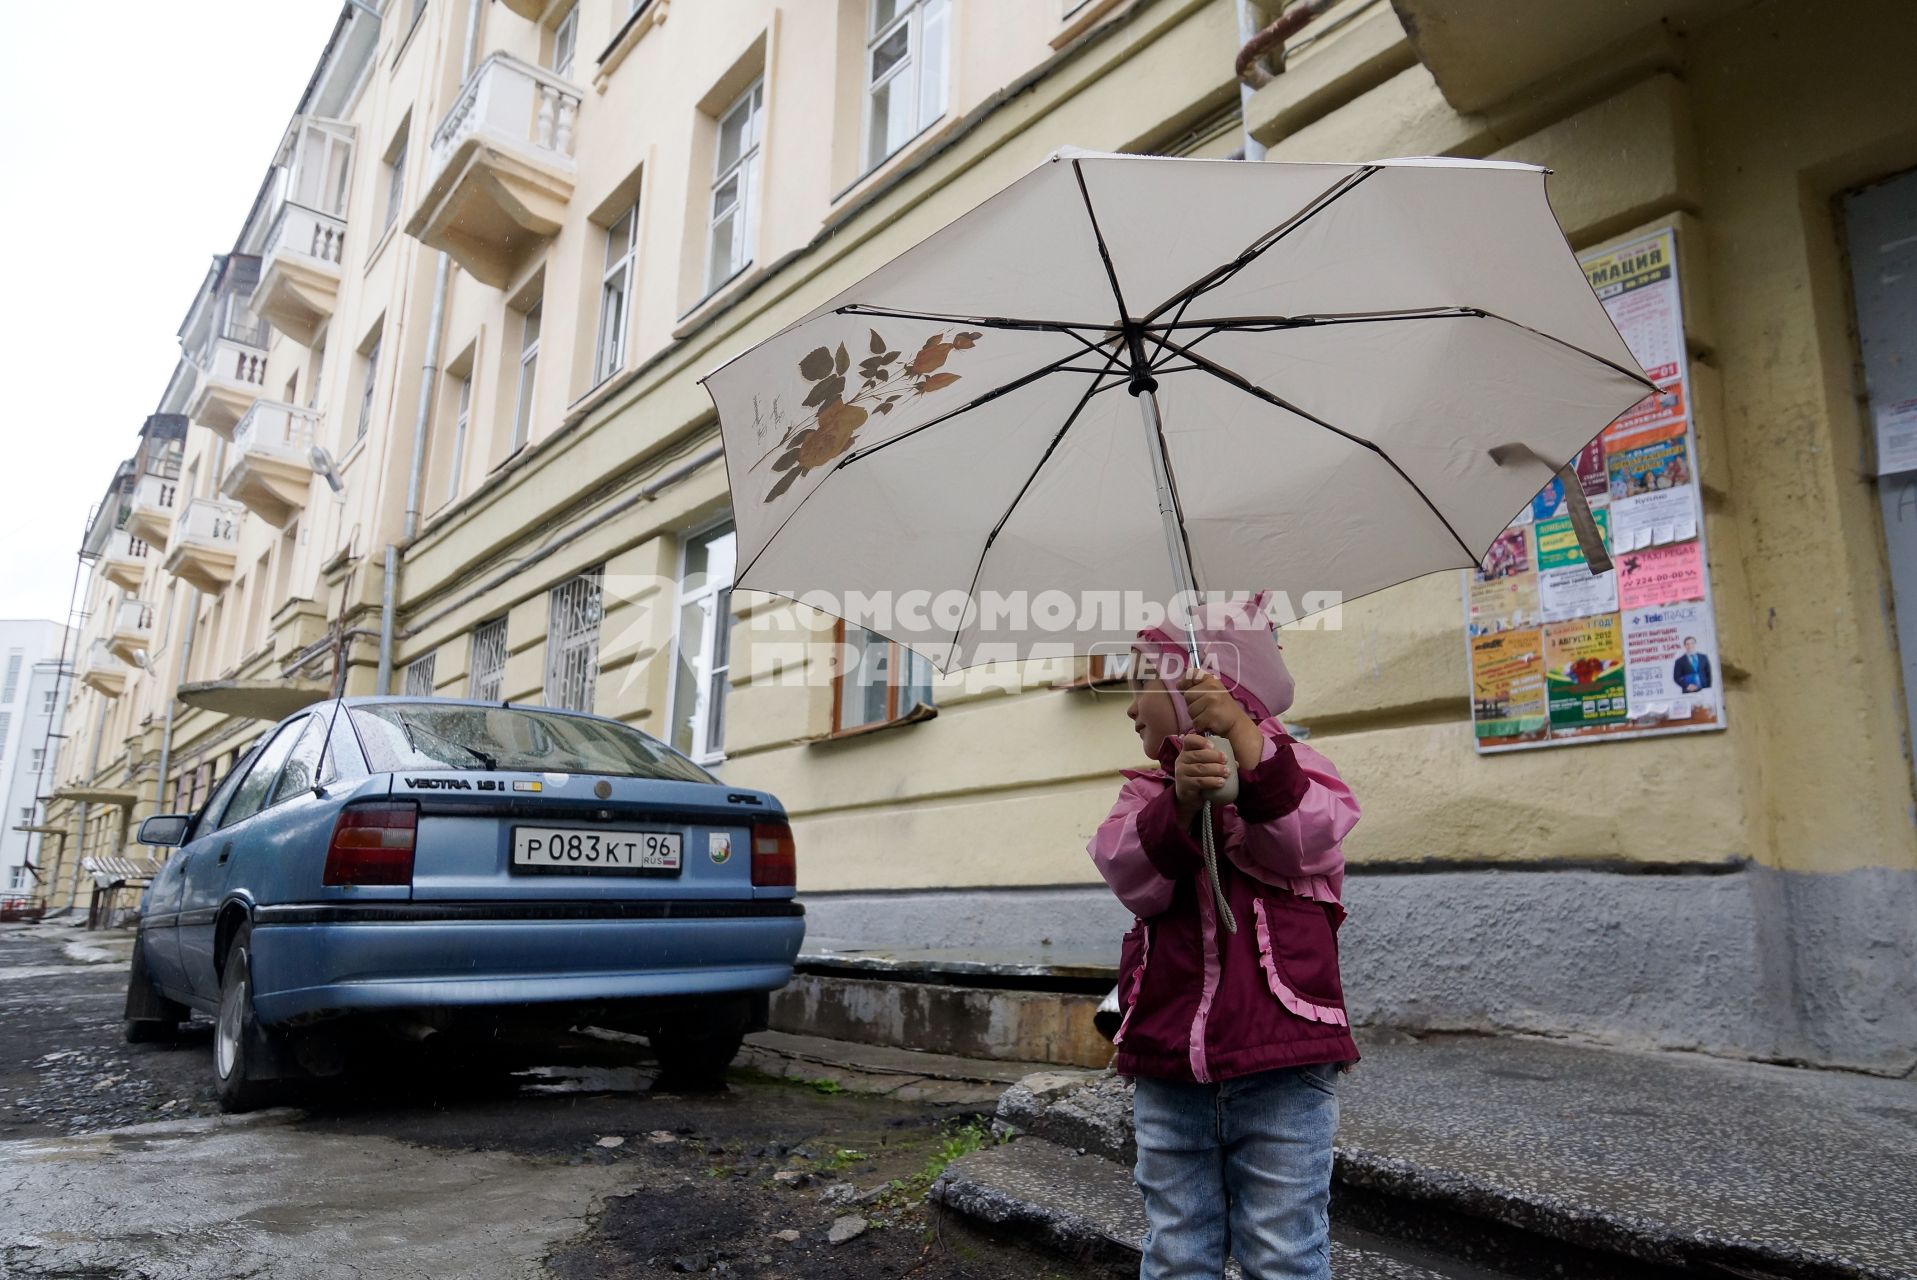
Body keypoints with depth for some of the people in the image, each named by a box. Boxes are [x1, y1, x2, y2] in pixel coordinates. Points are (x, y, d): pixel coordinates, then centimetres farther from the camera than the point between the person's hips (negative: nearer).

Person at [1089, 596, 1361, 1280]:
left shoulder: (1289, 765, 3)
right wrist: (1180, 803, -26)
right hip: (1166, 1064, 4)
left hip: (1278, 1061, -4)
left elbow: (1299, 845, -19)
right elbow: (1134, 880, -9)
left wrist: (1242, 732, -26)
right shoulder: (1146, 789, 11)